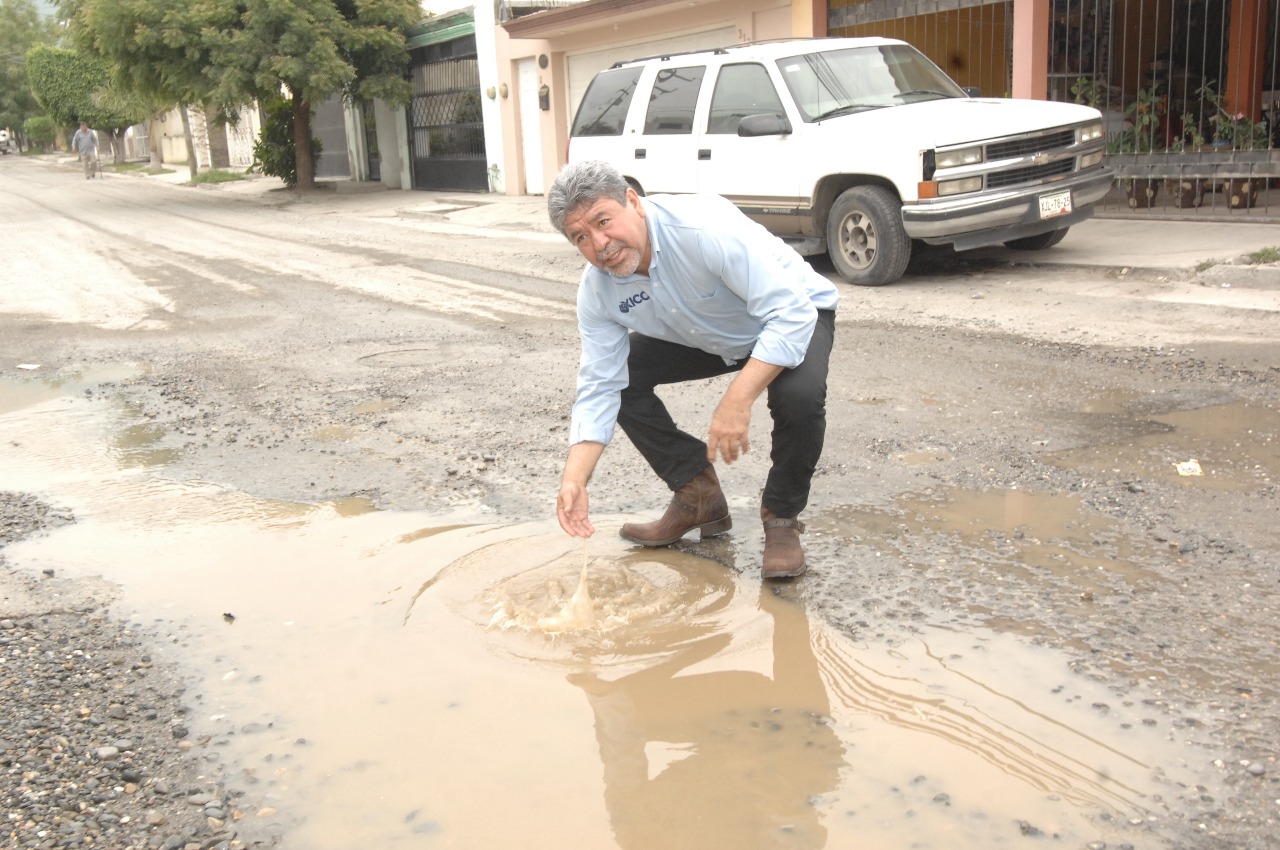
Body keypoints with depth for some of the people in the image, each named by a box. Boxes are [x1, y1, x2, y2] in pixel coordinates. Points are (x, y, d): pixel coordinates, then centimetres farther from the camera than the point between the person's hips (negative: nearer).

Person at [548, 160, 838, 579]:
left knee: (799, 396, -36)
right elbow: (598, 387, -17)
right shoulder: (596, 292, -18)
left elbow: (792, 312, -38)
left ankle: (782, 517, -8)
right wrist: (574, 480, -29)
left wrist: (737, 401, -47)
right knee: (619, 375, -10)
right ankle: (699, 497, 5)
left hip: (794, 317, -5)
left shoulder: (704, 227, -38)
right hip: (705, 339, 6)